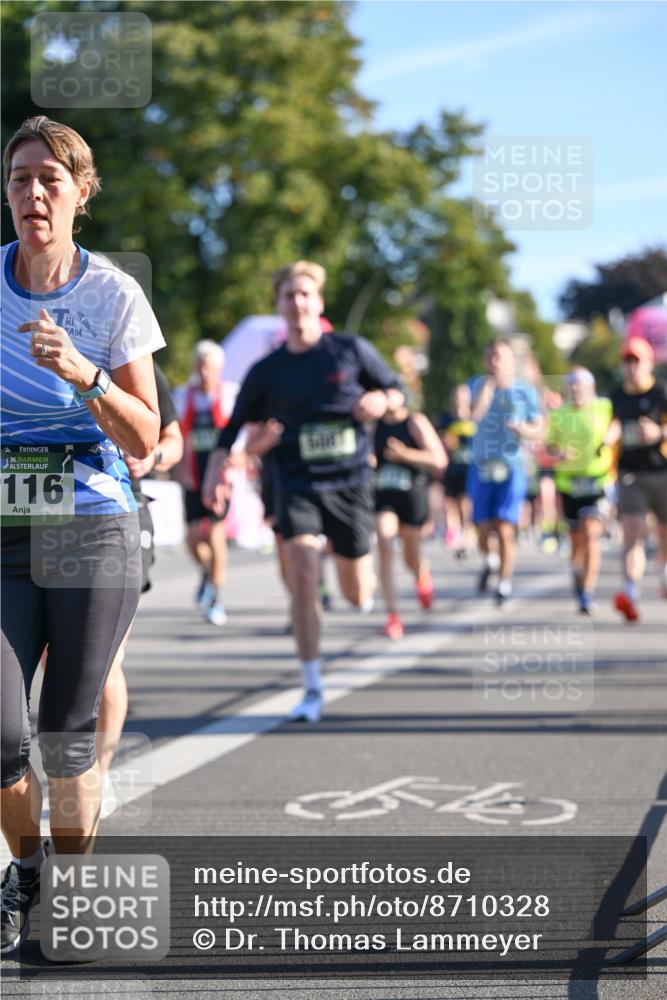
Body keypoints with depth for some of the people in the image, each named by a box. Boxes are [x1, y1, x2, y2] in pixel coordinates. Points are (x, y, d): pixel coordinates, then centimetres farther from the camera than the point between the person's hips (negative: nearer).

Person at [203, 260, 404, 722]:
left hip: (350, 481, 0)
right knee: (303, 572, -18)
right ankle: (313, 690, -10)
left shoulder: (351, 350, 0)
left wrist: (380, 402, -13)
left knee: (357, 594, 6)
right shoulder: (268, 370, 3)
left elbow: (396, 390, 10)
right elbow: (235, 428, 9)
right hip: (297, 484, 0)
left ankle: (367, 583, 49)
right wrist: (217, 470, -7)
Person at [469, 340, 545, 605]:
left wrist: (524, 429, -16)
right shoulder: (480, 386, 3)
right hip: (482, 466, 2)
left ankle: (505, 582, 2)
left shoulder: (526, 391, 2)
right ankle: (488, 560, 37)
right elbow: (474, 415, -16)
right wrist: (490, 385, -19)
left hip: (512, 467, -2)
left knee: (506, 529, -10)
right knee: (483, 527, 6)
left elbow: (540, 431, 5)